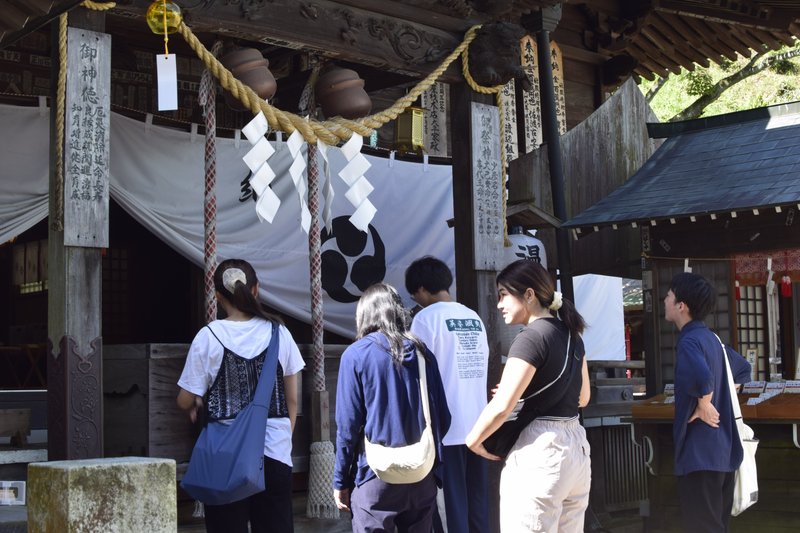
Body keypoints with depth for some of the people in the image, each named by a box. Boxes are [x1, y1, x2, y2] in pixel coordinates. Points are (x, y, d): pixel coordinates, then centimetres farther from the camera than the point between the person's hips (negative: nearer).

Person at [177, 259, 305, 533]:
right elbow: (292, 400, 6)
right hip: (275, 449, 2)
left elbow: (186, 401, -3)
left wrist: (196, 407, 19)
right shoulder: (278, 333, 1)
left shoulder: (209, 336, -6)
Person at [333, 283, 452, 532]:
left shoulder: (356, 354, -6)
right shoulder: (422, 353, 6)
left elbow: (348, 424, -9)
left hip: (376, 476, -4)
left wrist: (340, 481, 0)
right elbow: (442, 418, 6)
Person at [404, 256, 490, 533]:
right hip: (477, 425, 6)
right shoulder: (474, 318, 11)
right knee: (478, 503, 10)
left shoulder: (426, 317, -7)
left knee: (451, 505, -2)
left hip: (446, 427, -6)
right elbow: (482, 366, 14)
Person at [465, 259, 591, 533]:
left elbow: (501, 407, -19)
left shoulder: (531, 337, -13)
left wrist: (473, 441, -3)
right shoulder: (571, 334, 13)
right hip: (576, 446, 9)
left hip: (539, 449, -9)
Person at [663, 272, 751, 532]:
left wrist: (704, 406, -19)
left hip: (700, 452, -9)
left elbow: (702, 378, -37)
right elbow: (743, 369, 27)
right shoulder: (712, 338, 12)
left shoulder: (689, 341, -16)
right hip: (723, 449, 9)